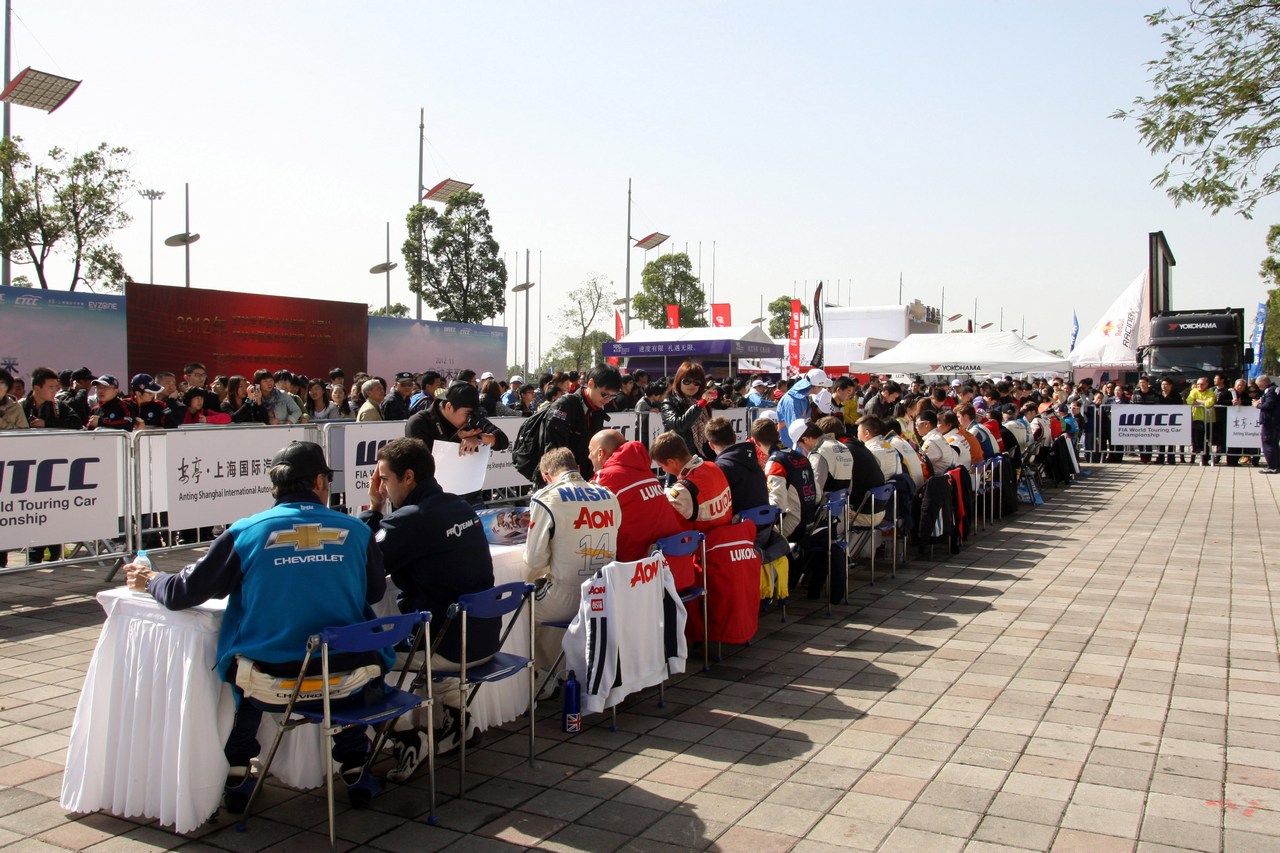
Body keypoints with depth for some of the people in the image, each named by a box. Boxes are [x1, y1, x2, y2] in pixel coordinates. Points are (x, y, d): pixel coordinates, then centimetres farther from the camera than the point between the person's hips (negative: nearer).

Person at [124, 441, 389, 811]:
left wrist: (150, 579, 24)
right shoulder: (356, 531, -1)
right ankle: (354, 771, 33)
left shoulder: (246, 532, -4)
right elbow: (375, 591, 14)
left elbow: (182, 593, 2)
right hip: (346, 678, 0)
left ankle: (238, 775, 35)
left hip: (270, 685, 0)